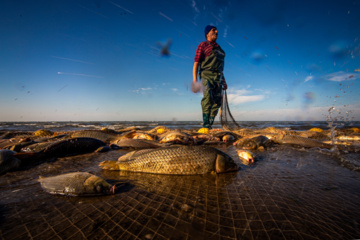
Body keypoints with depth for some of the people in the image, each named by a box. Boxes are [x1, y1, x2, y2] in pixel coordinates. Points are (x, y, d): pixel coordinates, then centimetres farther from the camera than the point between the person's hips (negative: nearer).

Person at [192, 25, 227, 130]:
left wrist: (224, 81, 24)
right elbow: (196, 64, -2)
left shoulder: (218, 48, 28)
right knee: (207, 98, -23)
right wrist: (194, 81, -15)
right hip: (206, 75, -6)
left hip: (218, 78, 6)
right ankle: (205, 125, -22)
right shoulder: (203, 45, 9)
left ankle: (209, 125, 4)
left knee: (217, 102, -2)